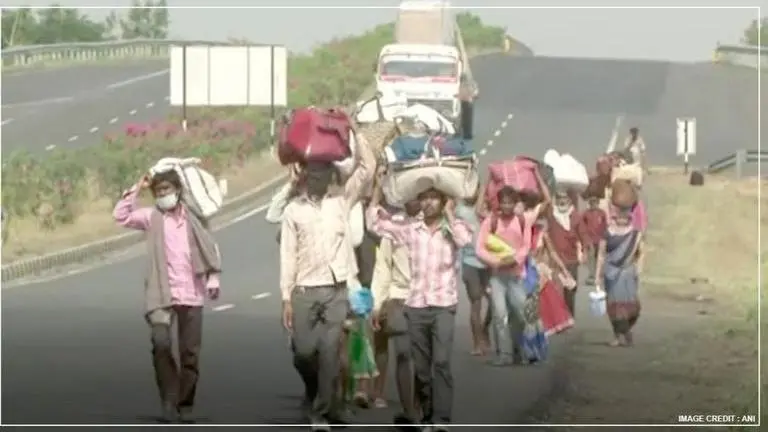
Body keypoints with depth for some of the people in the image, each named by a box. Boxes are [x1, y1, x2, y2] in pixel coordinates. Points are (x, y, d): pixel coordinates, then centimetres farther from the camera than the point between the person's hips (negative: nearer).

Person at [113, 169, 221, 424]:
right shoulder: (151, 217, 6)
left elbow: (210, 247, 9)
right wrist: (137, 189, -5)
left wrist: (213, 278, 1)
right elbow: (121, 216, -6)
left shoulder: (193, 216, 7)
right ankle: (169, 401, -7)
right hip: (162, 294, -1)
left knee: (190, 352, 3)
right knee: (161, 343, -19)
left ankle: (186, 405, 16)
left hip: (191, 294, 1)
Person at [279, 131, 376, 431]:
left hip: (337, 290, 0)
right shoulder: (293, 210, 3)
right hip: (305, 291, 0)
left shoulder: (342, 199, 6)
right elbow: (288, 256, 2)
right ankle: (316, 393, 29)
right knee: (303, 352, 0)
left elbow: (367, 167, -4)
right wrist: (286, 298, -2)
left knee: (330, 353, -5)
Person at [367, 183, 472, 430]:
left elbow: (465, 239, -21)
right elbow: (376, 222, 8)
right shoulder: (410, 230, 7)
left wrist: (449, 213, -9)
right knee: (420, 365, 8)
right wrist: (379, 187, 6)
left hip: (443, 305, -3)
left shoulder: (451, 229, 1)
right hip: (416, 306, 3)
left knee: (441, 361, -14)